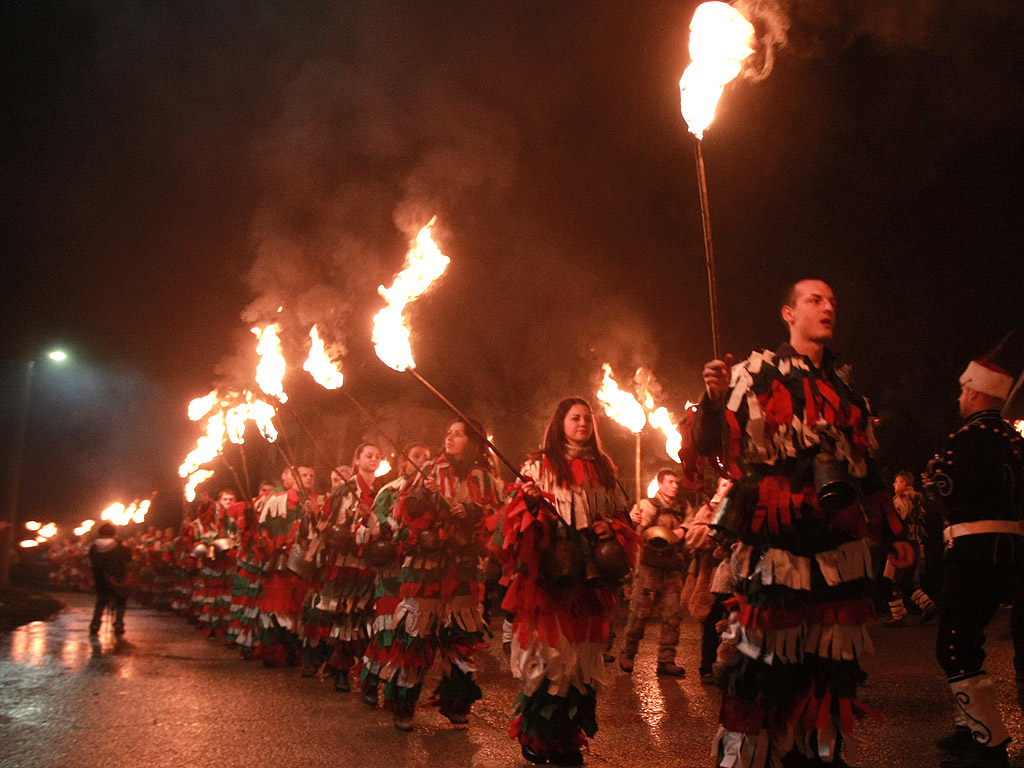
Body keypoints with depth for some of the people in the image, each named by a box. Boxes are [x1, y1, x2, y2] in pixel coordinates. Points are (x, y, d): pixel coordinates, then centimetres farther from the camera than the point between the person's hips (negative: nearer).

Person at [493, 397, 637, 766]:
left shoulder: (603, 470, 15)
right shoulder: (539, 465, 4)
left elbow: (623, 514, 18)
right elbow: (517, 515, 1)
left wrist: (612, 527, -2)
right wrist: (529, 500, -19)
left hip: (588, 574, 4)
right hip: (547, 572, -3)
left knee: (581, 655, 4)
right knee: (546, 650, -5)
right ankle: (537, 738, 9)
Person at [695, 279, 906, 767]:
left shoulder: (844, 387, 19)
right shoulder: (757, 373, 0)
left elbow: (865, 464, 27)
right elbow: (712, 444, -11)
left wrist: (890, 530, 27)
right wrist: (715, 401, -31)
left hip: (841, 548, 6)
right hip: (778, 547, -6)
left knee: (831, 664, 9)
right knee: (764, 661, -6)